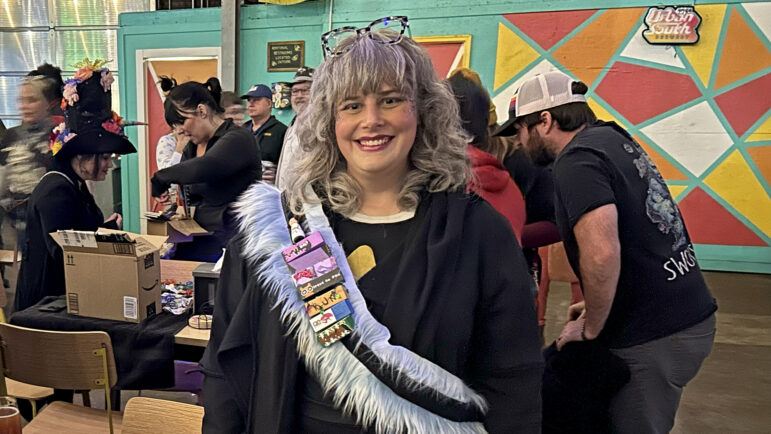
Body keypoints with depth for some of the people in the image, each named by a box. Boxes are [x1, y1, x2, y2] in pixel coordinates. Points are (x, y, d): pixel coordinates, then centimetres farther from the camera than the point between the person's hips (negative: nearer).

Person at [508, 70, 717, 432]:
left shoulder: (577, 159, -17)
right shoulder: (612, 138, 10)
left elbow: (601, 253, -31)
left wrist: (591, 328, -14)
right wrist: (598, 307, 16)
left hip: (653, 338, -8)